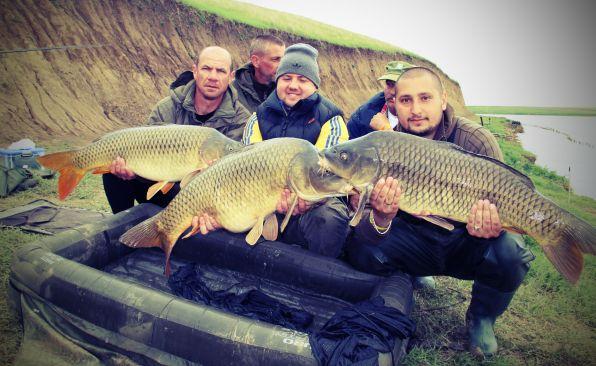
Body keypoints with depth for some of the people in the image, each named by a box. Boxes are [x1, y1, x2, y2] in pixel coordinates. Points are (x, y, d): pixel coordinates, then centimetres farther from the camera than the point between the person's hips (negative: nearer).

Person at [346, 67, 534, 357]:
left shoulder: (476, 140, -13)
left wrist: (492, 224, -37)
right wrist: (380, 219, -42)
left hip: (463, 244, 0)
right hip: (414, 242, 1)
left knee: (509, 253, -31)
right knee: (361, 246, -24)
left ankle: (481, 318, 5)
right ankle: (411, 278, 13)